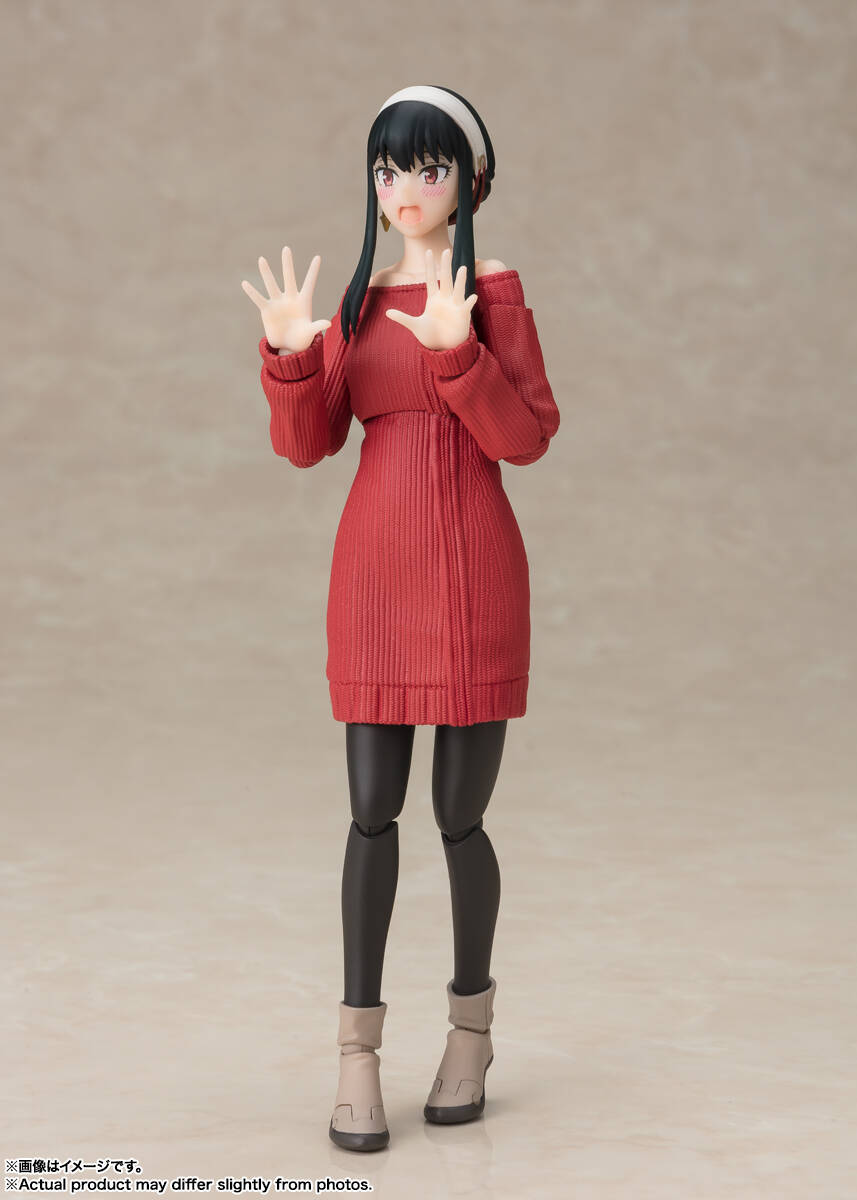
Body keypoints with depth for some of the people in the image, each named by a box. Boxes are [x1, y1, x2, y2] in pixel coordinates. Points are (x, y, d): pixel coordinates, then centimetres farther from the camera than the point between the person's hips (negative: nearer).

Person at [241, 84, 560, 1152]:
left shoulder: (493, 291, 1)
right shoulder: (357, 301, 12)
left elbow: (528, 436, -8)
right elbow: (309, 443, 4)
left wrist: (457, 348, -20)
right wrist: (291, 356, -13)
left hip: (473, 571, -3)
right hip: (375, 569, 3)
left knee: (460, 815, 2)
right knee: (373, 811, 0)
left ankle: (471, 1024, 22)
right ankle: (357, 1053, 5)